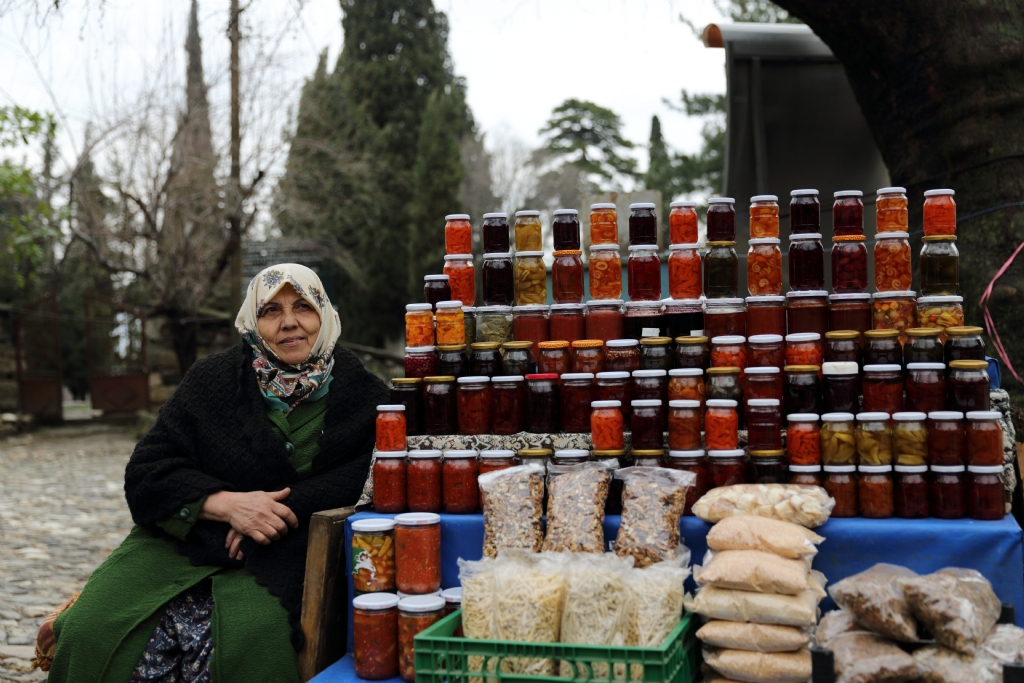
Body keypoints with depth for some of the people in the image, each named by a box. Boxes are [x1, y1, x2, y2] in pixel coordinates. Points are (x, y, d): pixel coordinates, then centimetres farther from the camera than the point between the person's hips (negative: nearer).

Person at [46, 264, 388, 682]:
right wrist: (226, 503, -15)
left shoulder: (361, 393, 3)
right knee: (90, 630, -20)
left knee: (254, 639, -33)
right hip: (184, 540, 2)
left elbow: (365, 478, -9)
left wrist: (280, 508, -18)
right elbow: (147, 472, 2)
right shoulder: (212, 381, 6)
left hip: (283, 553, -2)